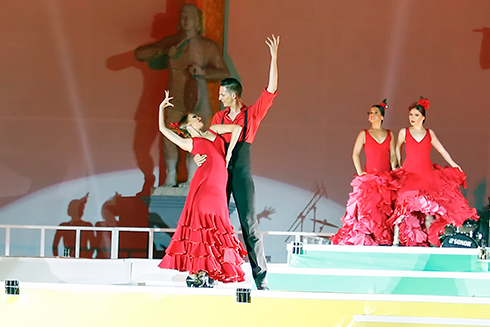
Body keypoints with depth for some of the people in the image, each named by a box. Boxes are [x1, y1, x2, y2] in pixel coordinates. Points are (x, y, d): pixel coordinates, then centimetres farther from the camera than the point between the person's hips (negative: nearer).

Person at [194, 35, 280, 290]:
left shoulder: (252, 114, 1)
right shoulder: (219, 117, 13)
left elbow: (270, 91, -6)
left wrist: (274, 58, -11)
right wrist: (200, 156, -9)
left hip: (242, 174, -4)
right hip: (220, 173, 4)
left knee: (249, 223, -5)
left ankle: (260, 275, -2)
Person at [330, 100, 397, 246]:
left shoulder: (390, 135, 13)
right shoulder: (364, 134, 7)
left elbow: (393, 155, 11)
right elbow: (355, 154, 2)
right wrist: (360, 173, -7)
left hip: (386, 178, 2)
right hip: (369, 176, -2)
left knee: (386, 208, -2)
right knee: (367, 206, -11)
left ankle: (385, 238, 1)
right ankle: (364, 238, -10)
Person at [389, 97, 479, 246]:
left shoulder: (429, 133, 12)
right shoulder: (404, 132, 9)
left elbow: (442, 151, 16)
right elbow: (397, 148, 24)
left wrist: (455, 166, 12)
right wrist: (398, 166, 20)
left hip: (427, 175, 1)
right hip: (409, 173, -1)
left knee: (428, 207, -9)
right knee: (404, 205, -13)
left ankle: (432, 240, -7)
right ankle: (396, 239, -11)